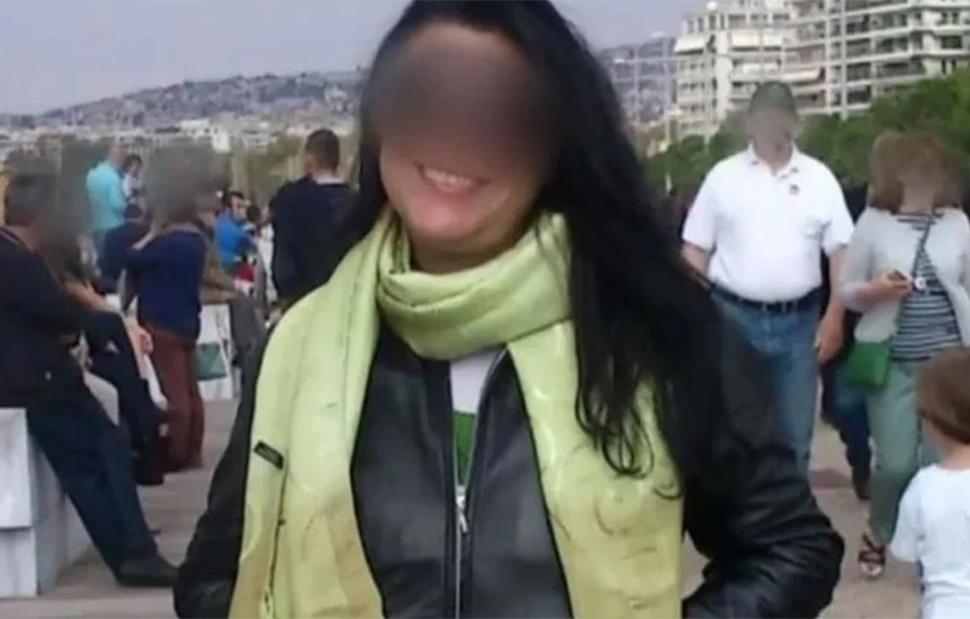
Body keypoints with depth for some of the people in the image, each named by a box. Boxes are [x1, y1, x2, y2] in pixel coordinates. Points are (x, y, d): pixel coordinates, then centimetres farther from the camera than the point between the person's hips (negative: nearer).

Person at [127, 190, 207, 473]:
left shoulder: (167, 242, -17)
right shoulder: (196, 241, 10)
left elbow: (132, 259, -12)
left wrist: (152, 233, -2)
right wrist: (158, 236, 9)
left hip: (163, 323, -9)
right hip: (187, 322, 9)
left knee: (174, 392, -7)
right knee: (190, 390, 10)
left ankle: (176, 455, -5)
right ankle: (192, 452, 14)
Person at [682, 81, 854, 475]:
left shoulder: (819, 178, 4)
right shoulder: (723, 176, 2)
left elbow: (841, 253, 4)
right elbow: (695, 251, 4)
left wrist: (834, 318, -3)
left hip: (798, 322, 1)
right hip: (734, 318, -1)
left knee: (795, 432, 8)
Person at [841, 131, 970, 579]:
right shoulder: (873, 222, -2)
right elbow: (846, 291, 3)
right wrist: (874, 291, -18)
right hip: (893, 364, -2)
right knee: (895, 463, -3)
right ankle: (877, 534, 26)